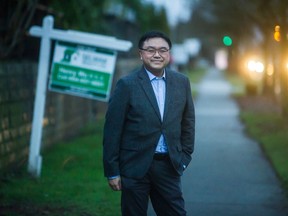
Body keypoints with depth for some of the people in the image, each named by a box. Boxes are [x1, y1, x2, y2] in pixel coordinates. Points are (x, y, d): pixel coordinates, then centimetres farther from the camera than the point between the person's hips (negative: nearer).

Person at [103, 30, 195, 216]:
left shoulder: (181, 82, 5)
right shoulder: (127, 85, -7)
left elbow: (188, 122, 13)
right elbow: (112, 130, -6)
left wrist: (184, 158, 8)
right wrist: (112, 171, -7)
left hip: (169, 166, 3)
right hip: (135, 166, -3)